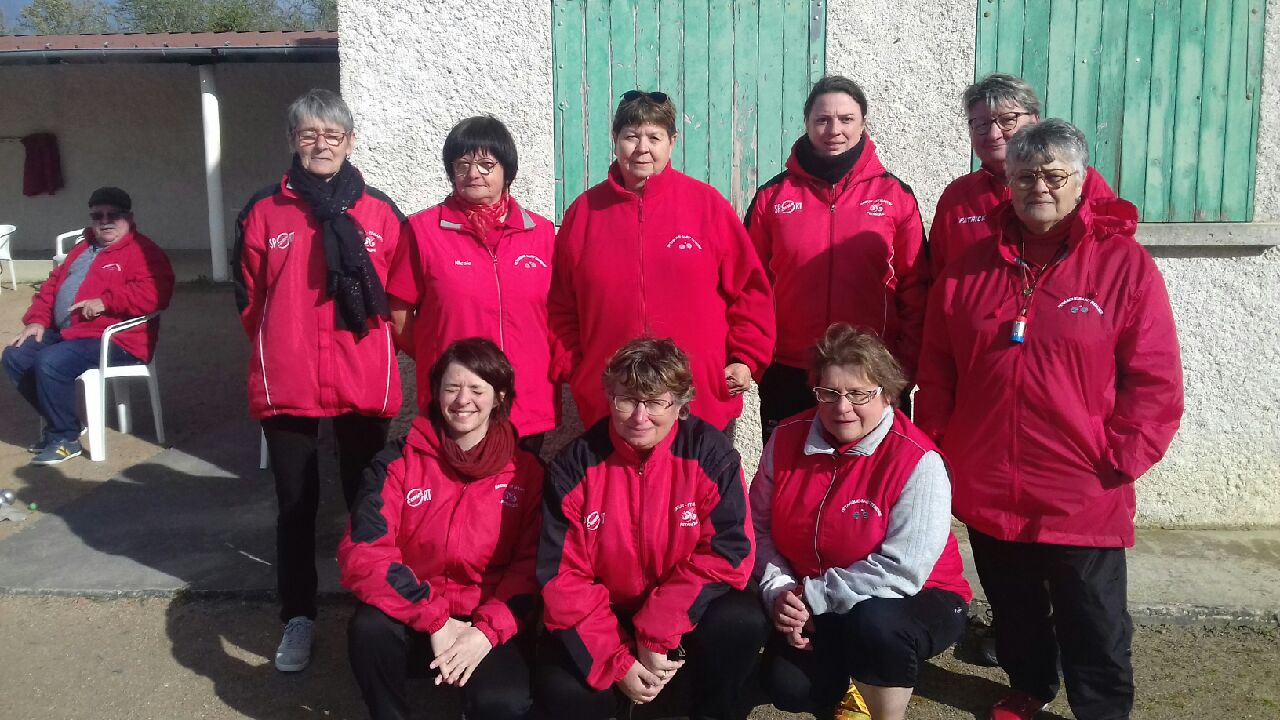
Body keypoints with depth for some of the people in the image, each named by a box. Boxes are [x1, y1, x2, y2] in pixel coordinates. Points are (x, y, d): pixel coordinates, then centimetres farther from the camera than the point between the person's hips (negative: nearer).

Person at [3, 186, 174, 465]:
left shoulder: (143, 251, -8)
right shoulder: (83, 249, 22)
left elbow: (154, 294, -23)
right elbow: (53, 284, 25)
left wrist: (106, 301, -26)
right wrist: (38, 319, 9)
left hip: (112, 339, -10)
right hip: (64, 333, 10)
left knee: (50, 363, -28)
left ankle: (66, 438, -10)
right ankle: (58, 420, 12)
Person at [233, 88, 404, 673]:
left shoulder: (381, 213, 3)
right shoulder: (264, 212, 3)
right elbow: (249, 298, 9)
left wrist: (371, 347, 5)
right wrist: (280, 348, 9)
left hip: (364, 387, 0)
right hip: (286, 386, 0)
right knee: (295, 504, 10)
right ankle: (298, 617, 23)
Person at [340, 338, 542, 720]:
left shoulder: (525, 472, -1)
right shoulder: (398, 462, -3)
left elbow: (531, 567, -3)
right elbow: (363, 553, -13)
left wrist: (487, 630, -19)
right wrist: (435, 620, -21)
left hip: (491, 620, -1)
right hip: (413, 612, 1)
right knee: (370, 626, -31)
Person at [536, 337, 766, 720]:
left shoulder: (711, 454, -13)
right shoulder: (574, 465, -11)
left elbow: (728, 552, -16)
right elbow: (563, 575, -10)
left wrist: (655, 635, -22)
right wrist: (617, 660, -18)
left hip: (687, 612, 0)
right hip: (605, 615, 0)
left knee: (742, 623, -30)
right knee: (560, 689, -25)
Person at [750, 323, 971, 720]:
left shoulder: (919, 463, -21)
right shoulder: (787, 439, -6)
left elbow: (902, 570, -26)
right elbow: (760, 528, 1)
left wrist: (814, 596, -23)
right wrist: (779, 591, -15)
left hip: (914, 601, -4)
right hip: (809, 607, 4)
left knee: (873, 623, -36)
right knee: (788, 687, -18)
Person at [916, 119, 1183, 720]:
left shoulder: (1125, 265, -6)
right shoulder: (971, 270, 4)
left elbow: (1156, 381, -8)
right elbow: (936, 373, 7)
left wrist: (1119, 459, -12)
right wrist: (937, 447, 3)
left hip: (1084, 498, -3)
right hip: (987, 491, 4)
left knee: (1094, 629, 10)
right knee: (1014, 612, 22)